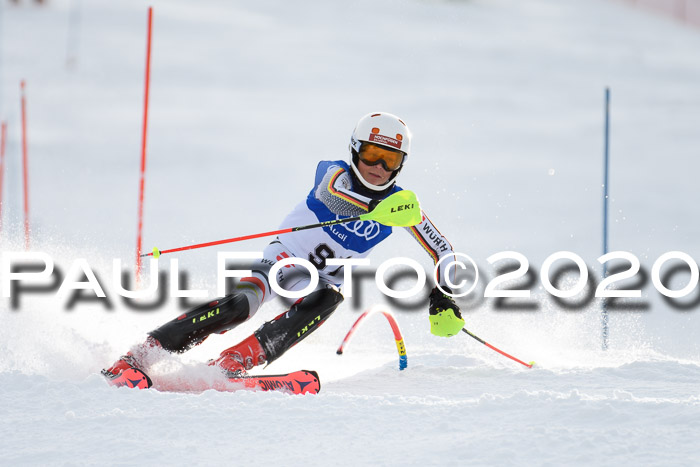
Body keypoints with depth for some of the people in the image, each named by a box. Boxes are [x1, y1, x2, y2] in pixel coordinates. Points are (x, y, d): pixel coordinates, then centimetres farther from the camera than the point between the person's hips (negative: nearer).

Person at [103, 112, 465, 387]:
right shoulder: (336, 173, -14)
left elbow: (443, 251, 3)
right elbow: (331, 192, -39)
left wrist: (443, 295, -16)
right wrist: (382, 210, -57)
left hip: (323, 281, 3)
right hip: (284, 258, -3)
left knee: (326, 300, -34)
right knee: (238, 306, -30)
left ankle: (231, 364, -41)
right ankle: (136, 358, -30)